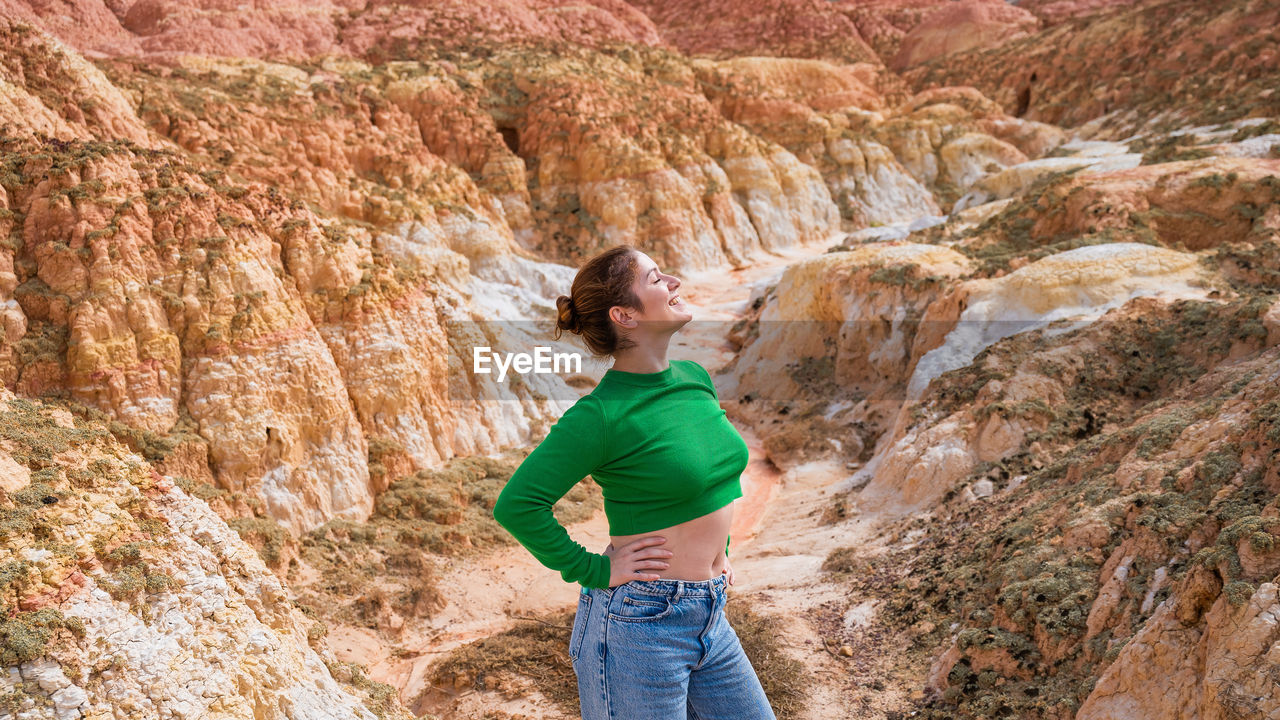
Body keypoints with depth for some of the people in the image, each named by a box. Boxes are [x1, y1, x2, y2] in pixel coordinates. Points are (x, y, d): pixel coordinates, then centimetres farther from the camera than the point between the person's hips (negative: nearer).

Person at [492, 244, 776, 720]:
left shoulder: (695, 378, 5)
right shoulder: (603, 413, -18)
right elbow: (516, 505, -20)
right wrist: (595, 571, -14)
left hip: (711, 618, 8)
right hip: (640, 624, -7)